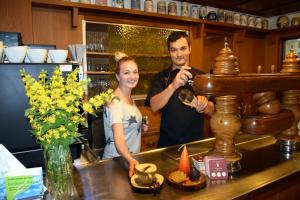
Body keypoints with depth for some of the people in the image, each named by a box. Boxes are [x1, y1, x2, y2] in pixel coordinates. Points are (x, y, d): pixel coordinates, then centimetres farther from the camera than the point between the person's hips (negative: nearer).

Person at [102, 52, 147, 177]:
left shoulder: (129, 98, 2)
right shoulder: (114, 102, -23)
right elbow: (118, 138, -34)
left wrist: (141, 125, 3)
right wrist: (131, 160, -48)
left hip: (132, 157, 8)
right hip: (117, 160, -8)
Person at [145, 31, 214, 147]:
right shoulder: (161, 77, -2)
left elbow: (212, 110, -1)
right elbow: (154, 107, -17)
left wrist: (203, 106, -24)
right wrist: (173, 86, -33)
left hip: (195, 142, 1)